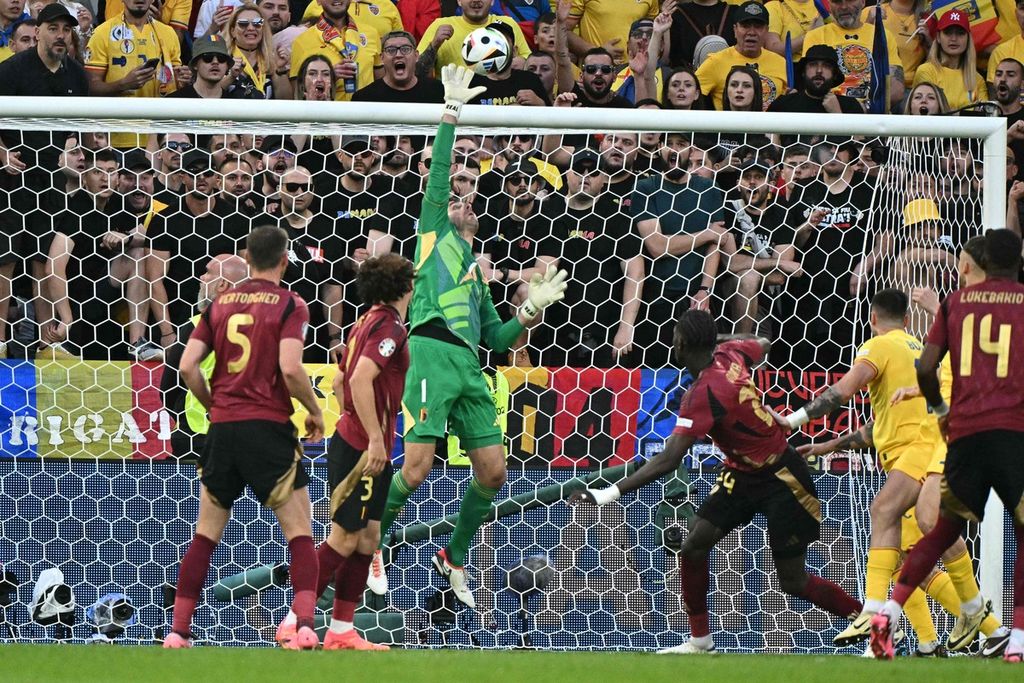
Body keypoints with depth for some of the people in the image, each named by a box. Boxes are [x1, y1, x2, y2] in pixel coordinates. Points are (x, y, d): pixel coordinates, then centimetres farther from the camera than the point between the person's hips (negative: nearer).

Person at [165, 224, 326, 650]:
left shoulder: (220, 303, 10)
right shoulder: (289, 305, -4)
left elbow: (188, 366, 4)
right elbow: (290, 369, -16)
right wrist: (314, 411, 0)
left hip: (222, 426, 4)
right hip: (268, 425, -4)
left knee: (206, 534, 13)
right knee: (299, 533, 1)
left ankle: (178, 631, 11)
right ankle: (304, 626, -16)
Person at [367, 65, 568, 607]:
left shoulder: (476, 273, 31)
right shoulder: (435, 234, 16)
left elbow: (497, 339, 28)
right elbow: (438, 176, 4)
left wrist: (531, 309, 15)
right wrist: (451, 112, 1)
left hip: (469, 367, 7)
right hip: (433, 353, -7)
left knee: (492, 471, 2)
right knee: (417, 468, -15)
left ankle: (454, 558, 18)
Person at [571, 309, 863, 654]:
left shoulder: (704, 393, -31)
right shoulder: (729, 354, -8)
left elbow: (668, 460, -35)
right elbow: (761, 344, 18)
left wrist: (609, 494, -38)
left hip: (780, 480, -9)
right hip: (741, 475, 9)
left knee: (793, 581, -2)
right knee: (693, 547, -3)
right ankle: (700, 640, 6)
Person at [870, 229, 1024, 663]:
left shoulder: (956, 301, 11)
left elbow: (925, 368, 5)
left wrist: (940, 409, 22)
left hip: (965, 431, 3)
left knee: (946, 528, 19)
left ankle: (888, 612, 6)